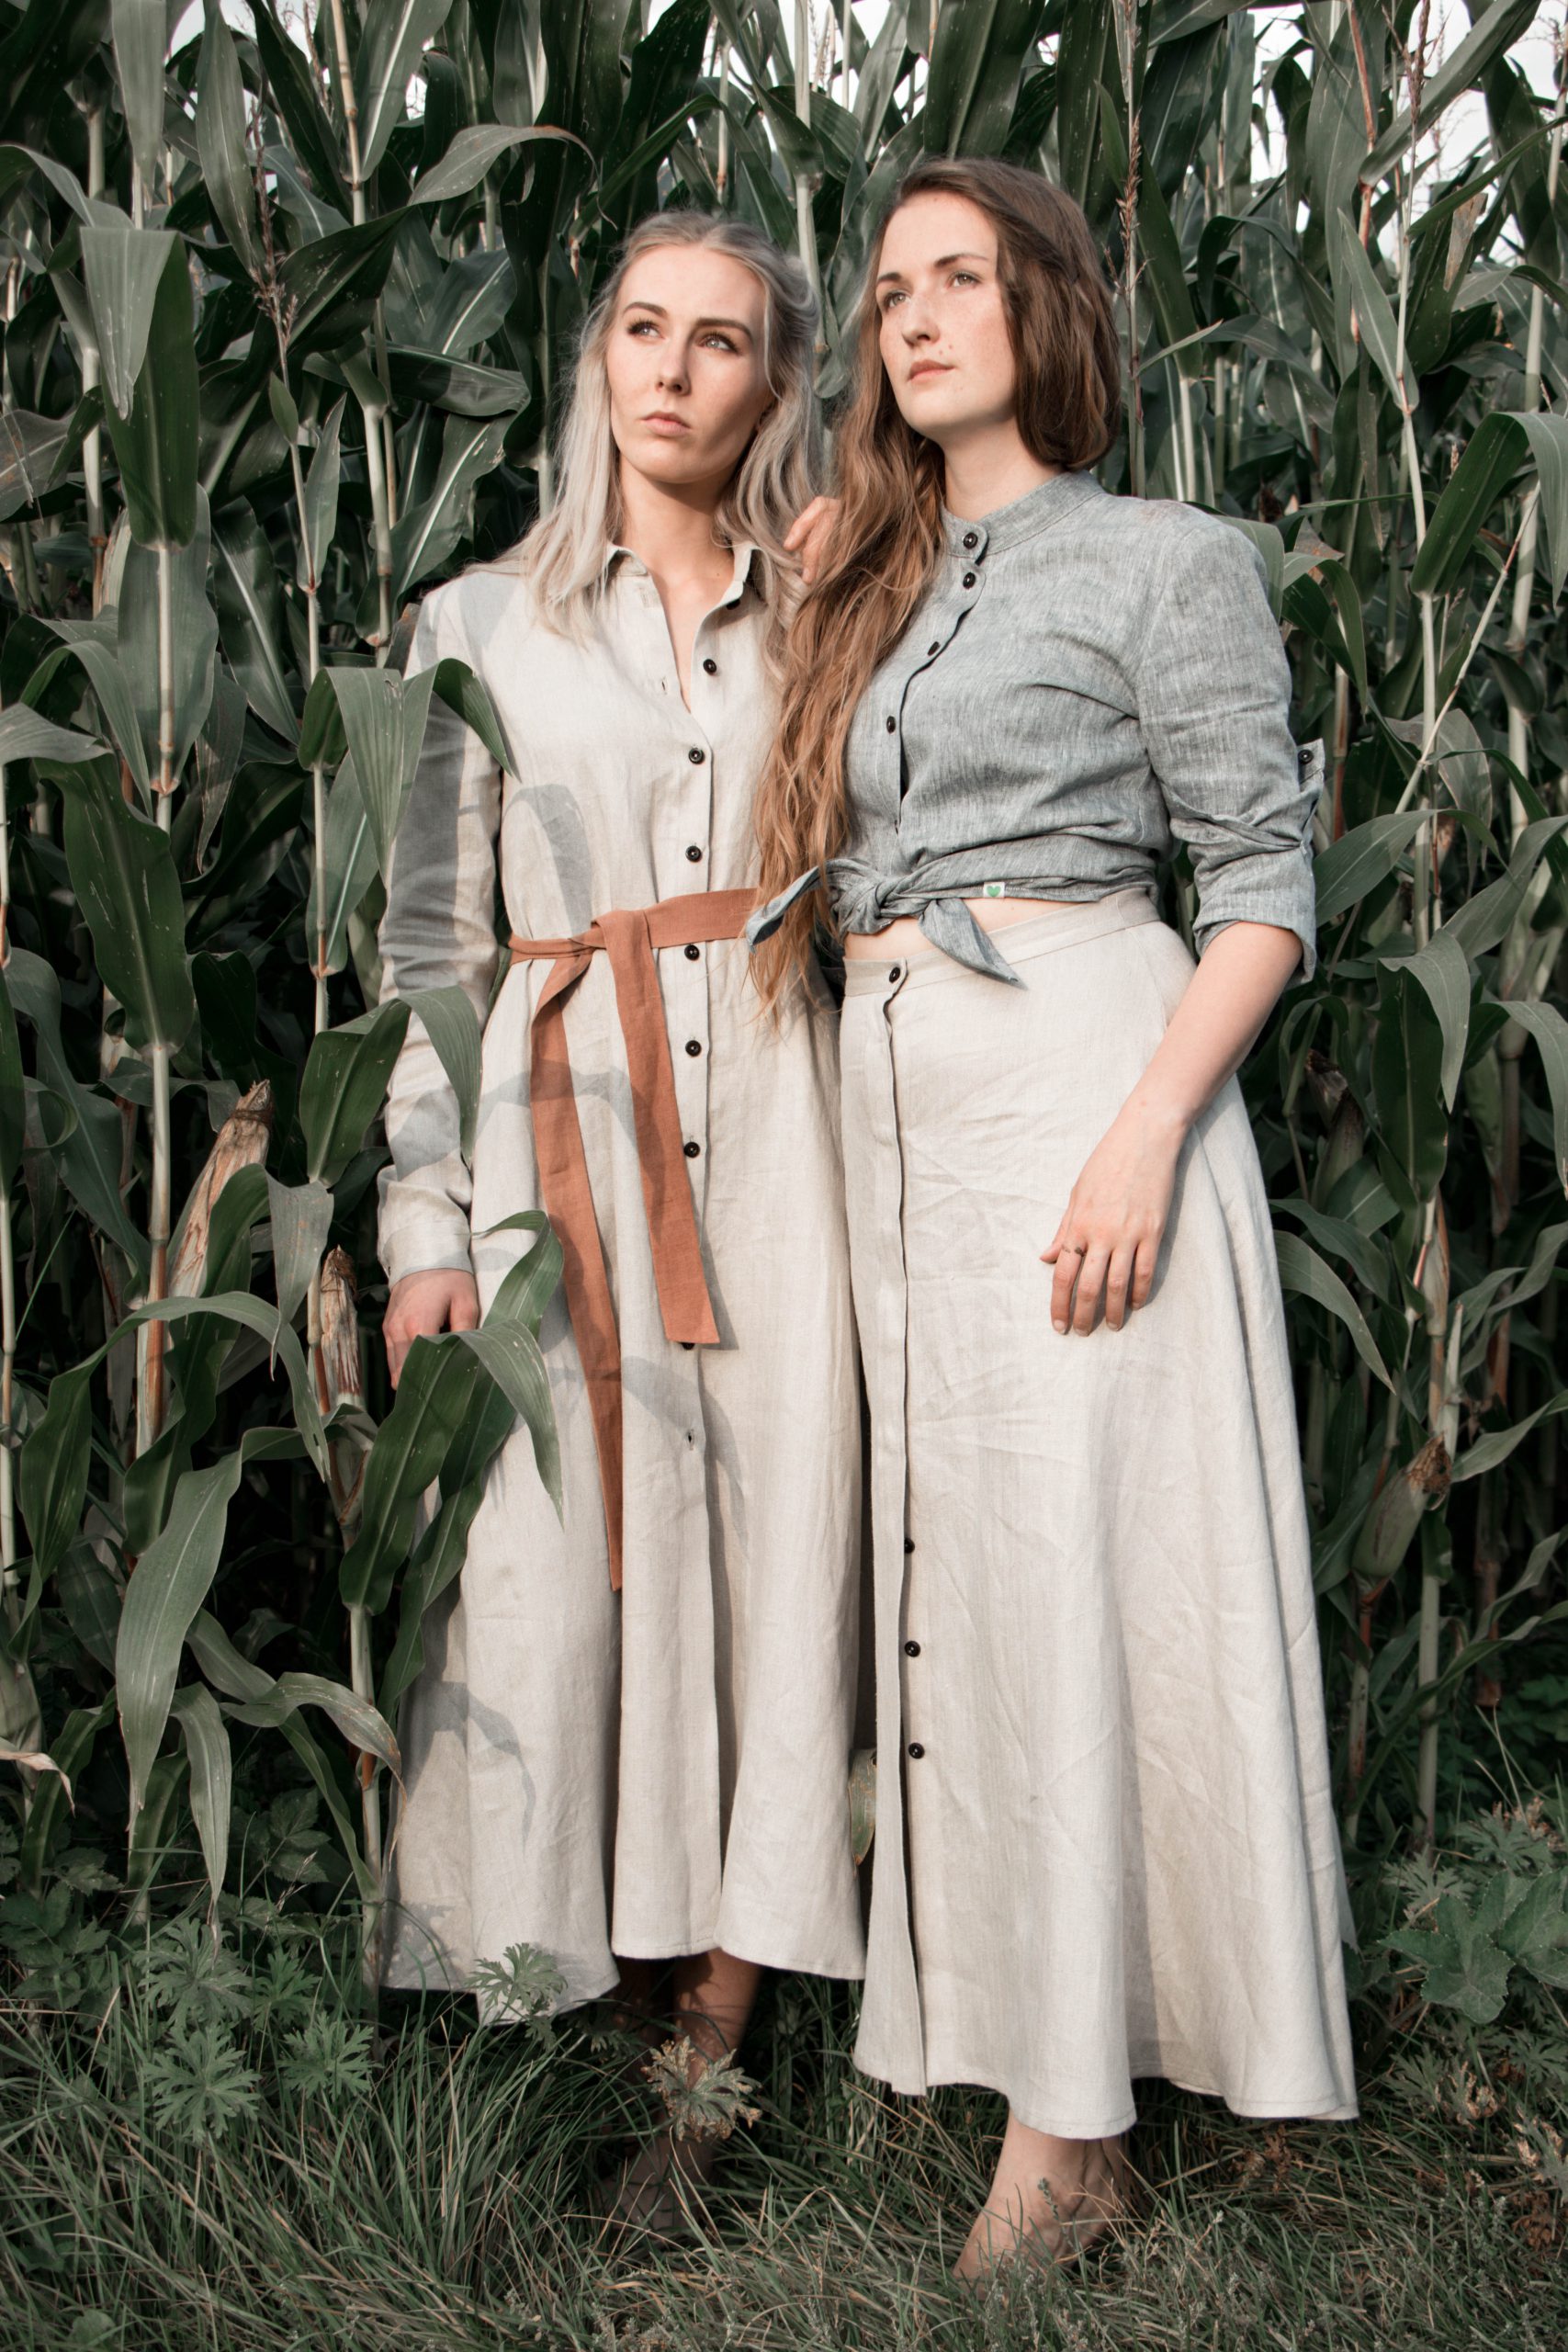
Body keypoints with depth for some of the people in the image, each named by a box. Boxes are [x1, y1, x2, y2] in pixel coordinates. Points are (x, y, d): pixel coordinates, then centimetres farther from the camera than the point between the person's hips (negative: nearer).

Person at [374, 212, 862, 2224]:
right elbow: (424, 945, 5)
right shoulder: (482, 625, 9)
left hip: (780, 1116, 1)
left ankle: (724, 2005, 12)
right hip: (565, 1125, -1)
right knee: (557, 1557, -3)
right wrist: (422, 1223, -2)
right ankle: (575, 2011, 12)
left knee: (779, 1540, -1)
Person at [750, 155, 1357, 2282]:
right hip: (888, 1108, 6)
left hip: (1080, 1074, -6)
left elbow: (1264, 881, -4)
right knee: (958, 1558, 5)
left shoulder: (1167, 561, 2)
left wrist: (1148, 1129, -17)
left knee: (1077, 1556, -6)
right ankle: (1007, 2036, 15)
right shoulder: (877, 588, 21)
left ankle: (1070, 2130, 3)